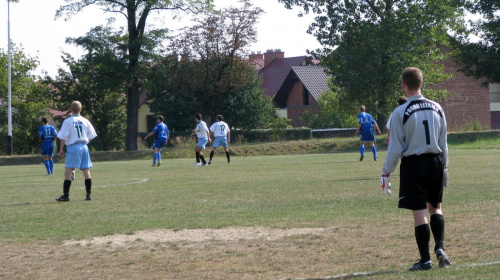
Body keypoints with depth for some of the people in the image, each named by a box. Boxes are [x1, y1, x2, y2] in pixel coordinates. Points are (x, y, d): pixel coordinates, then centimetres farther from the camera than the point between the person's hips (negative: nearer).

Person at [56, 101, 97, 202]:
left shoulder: (68, 121, -4)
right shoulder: (85, 121, 7)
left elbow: (63, 137, -7)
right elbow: (91, 137, 11)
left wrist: (61, 149, 2)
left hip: (73, 147, -4)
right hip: (84, 147, 4)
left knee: (68, 171, -4)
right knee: (86, 171, 7)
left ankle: (66, 195, -9)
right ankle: (88, 194, 7)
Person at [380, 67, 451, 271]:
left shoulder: (400, 113, -11)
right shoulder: (437, 108, 3)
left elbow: (395, 148, -10)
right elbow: (443, 143, 10)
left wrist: (386, 173, -2)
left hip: (413, 164, -4)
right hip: (436, 162, 4)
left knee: (419, 212, -1)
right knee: (435, 207, 19)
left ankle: (425, 260, 2)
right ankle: (440, 247, 2)